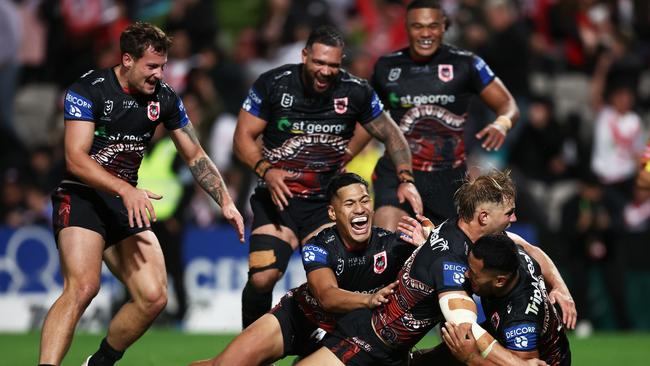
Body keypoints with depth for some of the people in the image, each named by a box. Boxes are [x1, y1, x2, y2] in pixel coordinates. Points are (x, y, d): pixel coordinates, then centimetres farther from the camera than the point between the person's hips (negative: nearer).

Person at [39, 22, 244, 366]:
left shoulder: (164, 98, 3)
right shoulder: (89, 89, -13)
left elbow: (195, 156, 15)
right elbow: (75, 158, -21)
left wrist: (226, 202, 4)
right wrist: (126, 189, -34)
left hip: (127, 203, 6)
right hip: (81, 196, -6)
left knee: (153, 297, -6)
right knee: (82, 286, -28)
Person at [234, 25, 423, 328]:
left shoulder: (355, 91, -4)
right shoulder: (273, 84, -8)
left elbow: (391, 135, 7)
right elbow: (243, 137, -3)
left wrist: (406, 179, -7)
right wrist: (265, 170, -21)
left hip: (327, 201, 1)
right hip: (278, 198, -1)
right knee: (262, 278, -18)